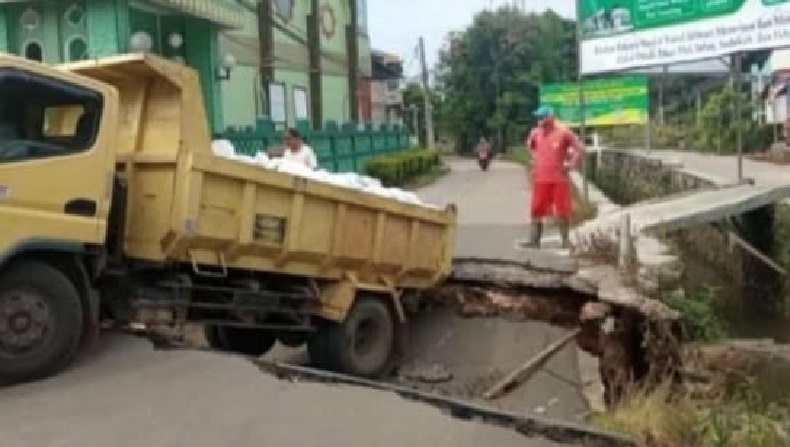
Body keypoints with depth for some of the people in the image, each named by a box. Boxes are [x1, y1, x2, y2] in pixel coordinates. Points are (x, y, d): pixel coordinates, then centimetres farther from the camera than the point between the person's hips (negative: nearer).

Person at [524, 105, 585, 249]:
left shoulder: (563, 132, -7)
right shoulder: (535, 133, 7)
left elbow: (580, 148, -5)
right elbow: (530, 145, 28)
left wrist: (571, 164, -7)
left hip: (559, 178, -4)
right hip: (540, 179, 4)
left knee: (563, 211, 2)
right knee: (536, 210, 3)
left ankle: (566, 240, 10)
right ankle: (534, 240, 8)